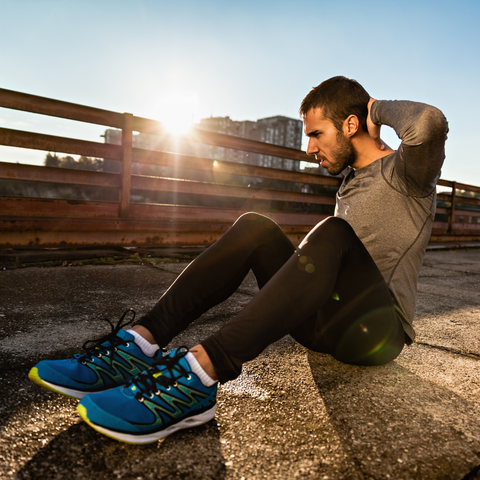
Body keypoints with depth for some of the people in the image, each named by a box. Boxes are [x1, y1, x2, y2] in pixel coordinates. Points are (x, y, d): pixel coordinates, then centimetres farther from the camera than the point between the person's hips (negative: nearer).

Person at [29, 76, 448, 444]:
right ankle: (141, 343, -26)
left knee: (333, 235, -34)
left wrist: (380, 110, -7)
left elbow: (430, 124, -26)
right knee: (255, 227, -13)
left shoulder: (405, 170, -1)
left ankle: (201, 372, -43)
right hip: (325, 326, 6)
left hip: (376, 331, -5)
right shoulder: (351, 183, 20)